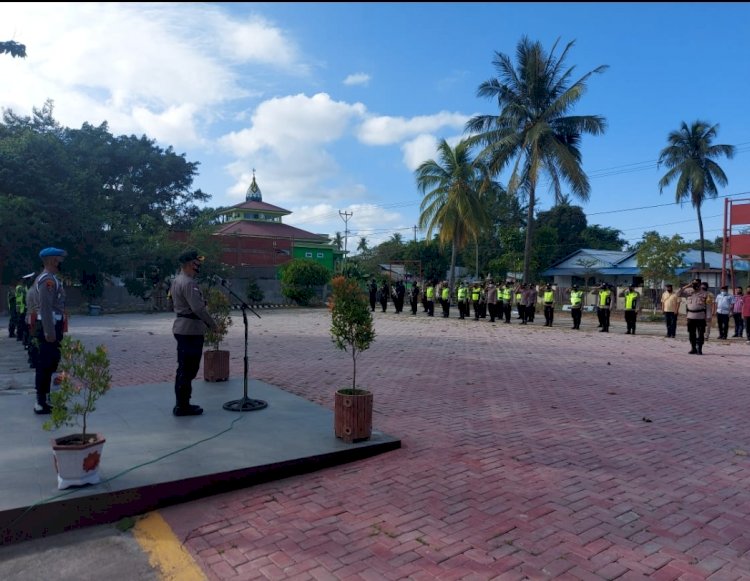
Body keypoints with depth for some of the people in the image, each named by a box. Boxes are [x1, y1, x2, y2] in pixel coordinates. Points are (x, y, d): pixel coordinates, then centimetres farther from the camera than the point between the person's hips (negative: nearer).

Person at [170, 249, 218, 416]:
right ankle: (183, 406, 5)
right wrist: (212, 324, -11)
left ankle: (181, 404, 24)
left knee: (184, 368, 16)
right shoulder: (188, 283, -18)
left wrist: (206, 322, 17)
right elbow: (198, 308, -23)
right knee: (188, 369, -3)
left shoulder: (177, 281, 15)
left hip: (182, 328, 10)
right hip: (191, 330, -10)